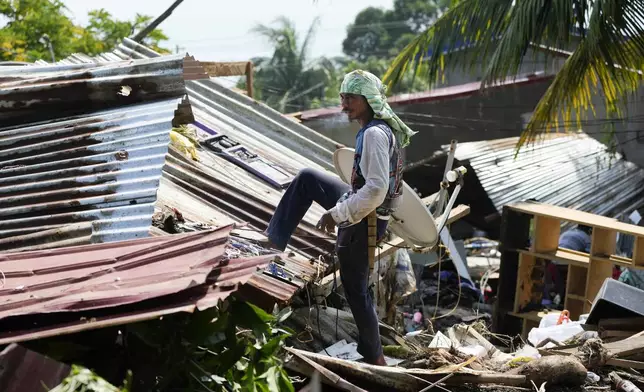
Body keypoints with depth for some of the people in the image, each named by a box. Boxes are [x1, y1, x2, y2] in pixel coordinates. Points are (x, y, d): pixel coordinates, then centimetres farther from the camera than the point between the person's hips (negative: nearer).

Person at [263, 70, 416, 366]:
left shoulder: (374, 134, -26)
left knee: (355, 290, 5)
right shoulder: (383, 128, 5)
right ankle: (274, 240, 20)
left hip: (362, 221, -10)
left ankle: (374, 358, 21)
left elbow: (376, 189, -32)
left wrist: (337, 214, -23)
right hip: (361, 207, 10)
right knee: (307, 179, 16)